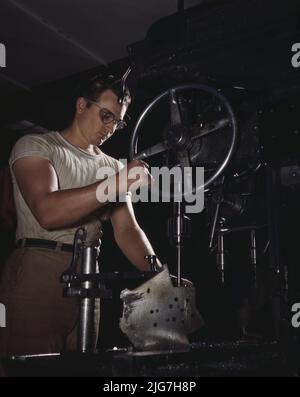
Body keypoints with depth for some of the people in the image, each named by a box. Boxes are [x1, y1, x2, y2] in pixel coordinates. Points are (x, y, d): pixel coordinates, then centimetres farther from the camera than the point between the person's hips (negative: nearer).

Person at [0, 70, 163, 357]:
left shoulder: (114, 167, 17)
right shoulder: (35, 146, 1)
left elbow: (127, 231, 6)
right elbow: (47, 212, -18)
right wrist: (114, 185, -26)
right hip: (36, 274, -5)